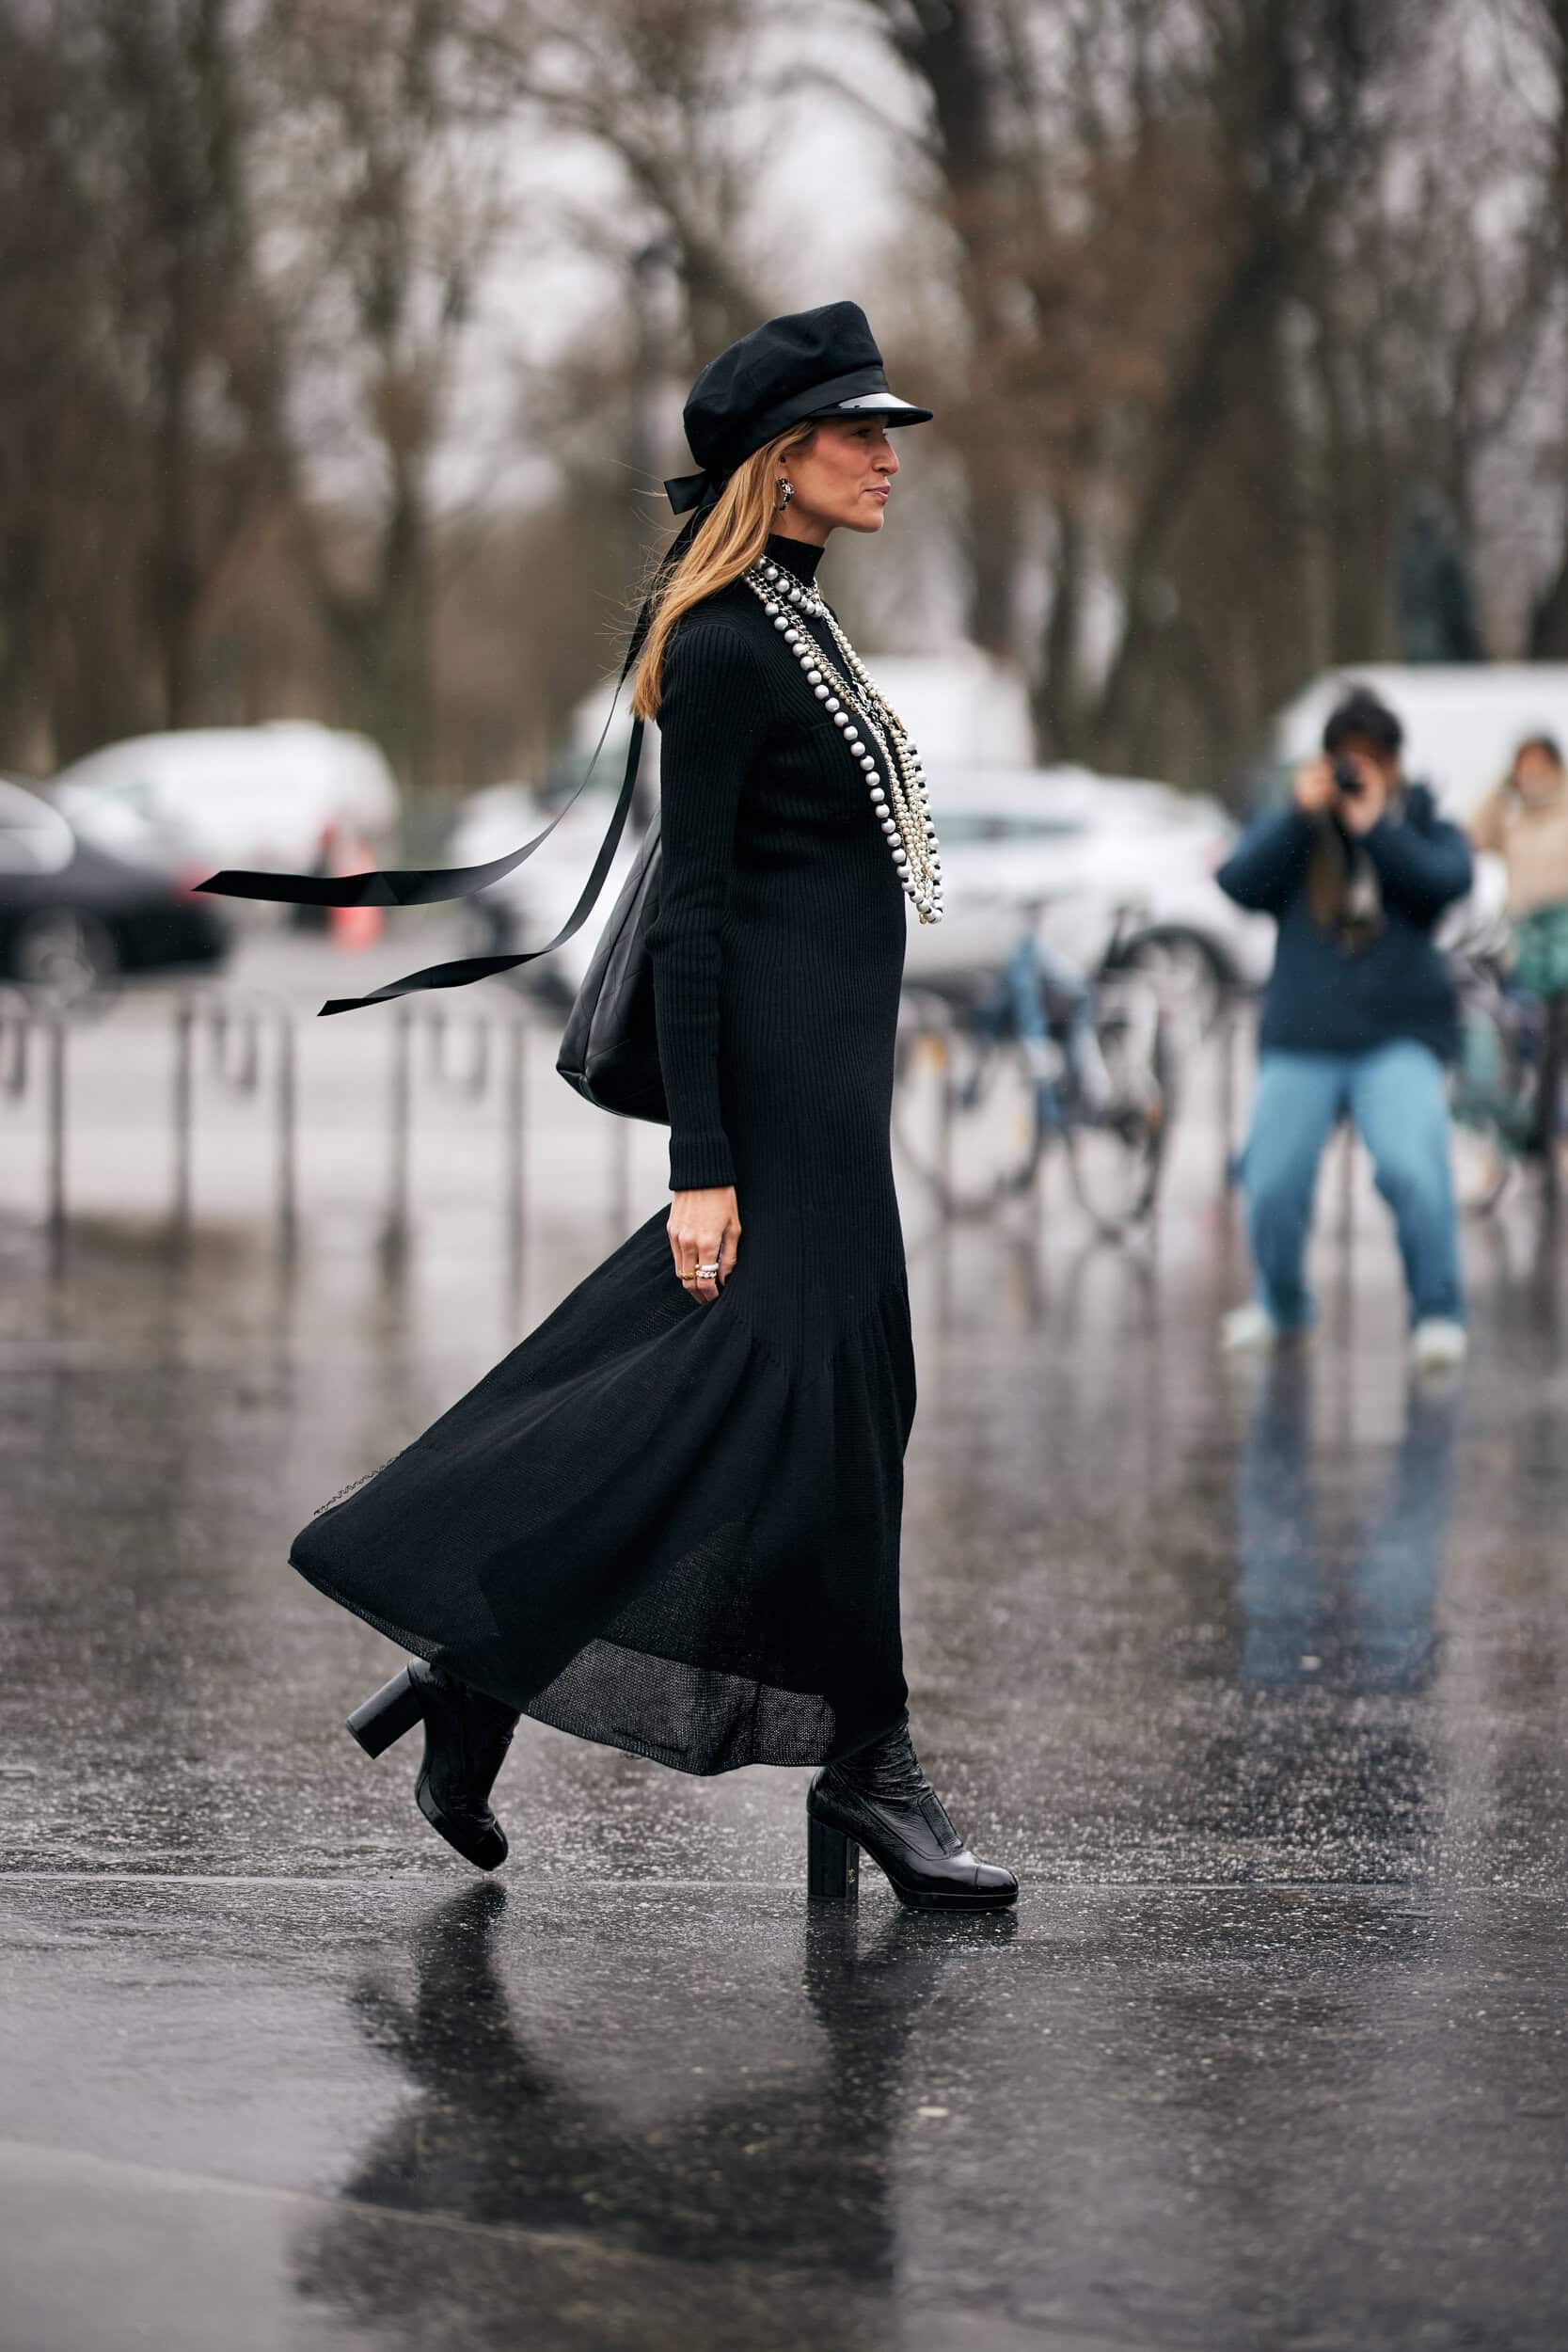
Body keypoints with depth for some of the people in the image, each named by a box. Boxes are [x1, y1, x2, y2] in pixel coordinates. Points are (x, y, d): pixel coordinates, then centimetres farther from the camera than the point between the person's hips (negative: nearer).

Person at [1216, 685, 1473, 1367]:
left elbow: (1448, 881, -8)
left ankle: (1437, 1313, -10)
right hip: (1301, 1040, 1)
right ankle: (1281, 1304, 20)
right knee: (1273, 1186, -9)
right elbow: (1239, 882, -4)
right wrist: (1301, 814, -10)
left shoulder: (1425, 829, 14)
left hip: (1398, 1036, -1)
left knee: (1412, 1169, -26)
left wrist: (1374, 826, -10)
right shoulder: (1293, 831, 15)